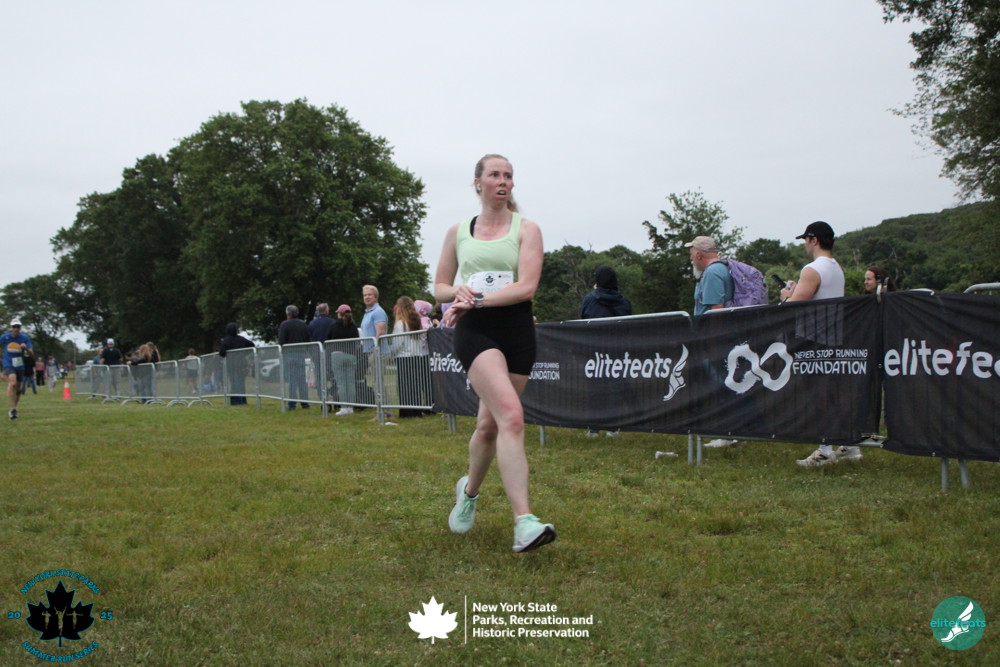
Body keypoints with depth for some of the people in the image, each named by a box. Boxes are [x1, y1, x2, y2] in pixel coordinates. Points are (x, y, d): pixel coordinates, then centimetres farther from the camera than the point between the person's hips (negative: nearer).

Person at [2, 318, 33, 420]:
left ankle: (13, 410, 31)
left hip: (20, 366, 3)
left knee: (17, 388, 11)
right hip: (8, 365, -3)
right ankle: (13, 408, -29)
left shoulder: (24, 338, -3)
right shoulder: (4, 338, -4)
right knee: (13, 383, -28)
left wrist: (26, 348, -29)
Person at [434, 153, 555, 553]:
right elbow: (440, 287, 18)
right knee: (511, 415, -22)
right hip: (475, 331, -1)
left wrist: (476, 300, -14)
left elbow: (527, 287, -8)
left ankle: (469, 491, 37)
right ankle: (523, 523, -27)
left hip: (517, 332, 1)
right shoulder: (458, 232, 13)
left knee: (489, 425, 6)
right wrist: (458, 292, -5)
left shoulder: (526, 229, 5)